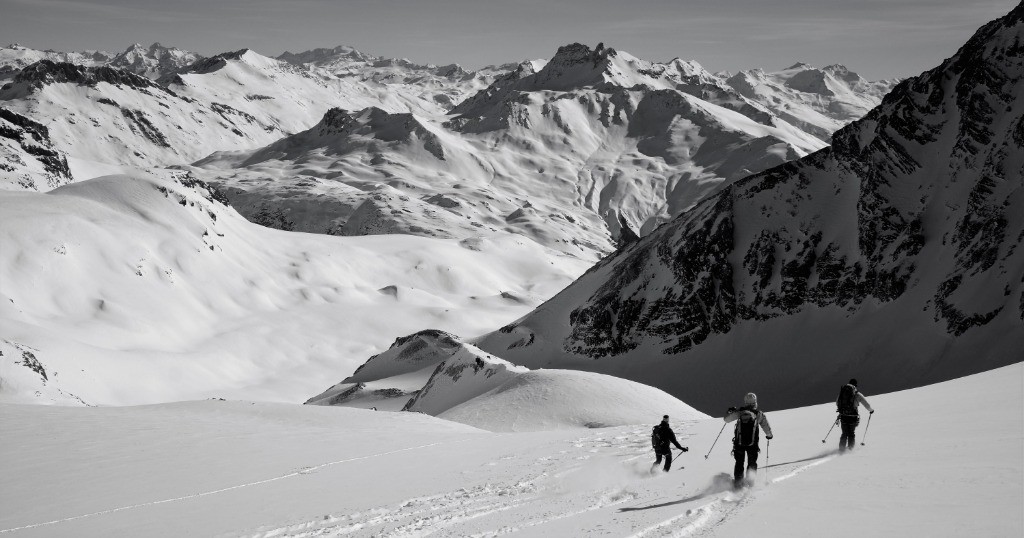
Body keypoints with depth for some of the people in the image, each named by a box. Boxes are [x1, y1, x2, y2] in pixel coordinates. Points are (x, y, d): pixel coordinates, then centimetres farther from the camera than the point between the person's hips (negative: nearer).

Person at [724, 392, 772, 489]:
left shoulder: (739, 412, -6)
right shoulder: (759, 414, -6)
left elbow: (727, 419, 3)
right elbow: (767, 428, 1)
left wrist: (729, 411, 24)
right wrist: (769, 435, 23)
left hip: (739, 443, 1)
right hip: (752, 444, 0)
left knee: (739, 463, 14)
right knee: (752, 463, 18)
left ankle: (738, 482, 5)